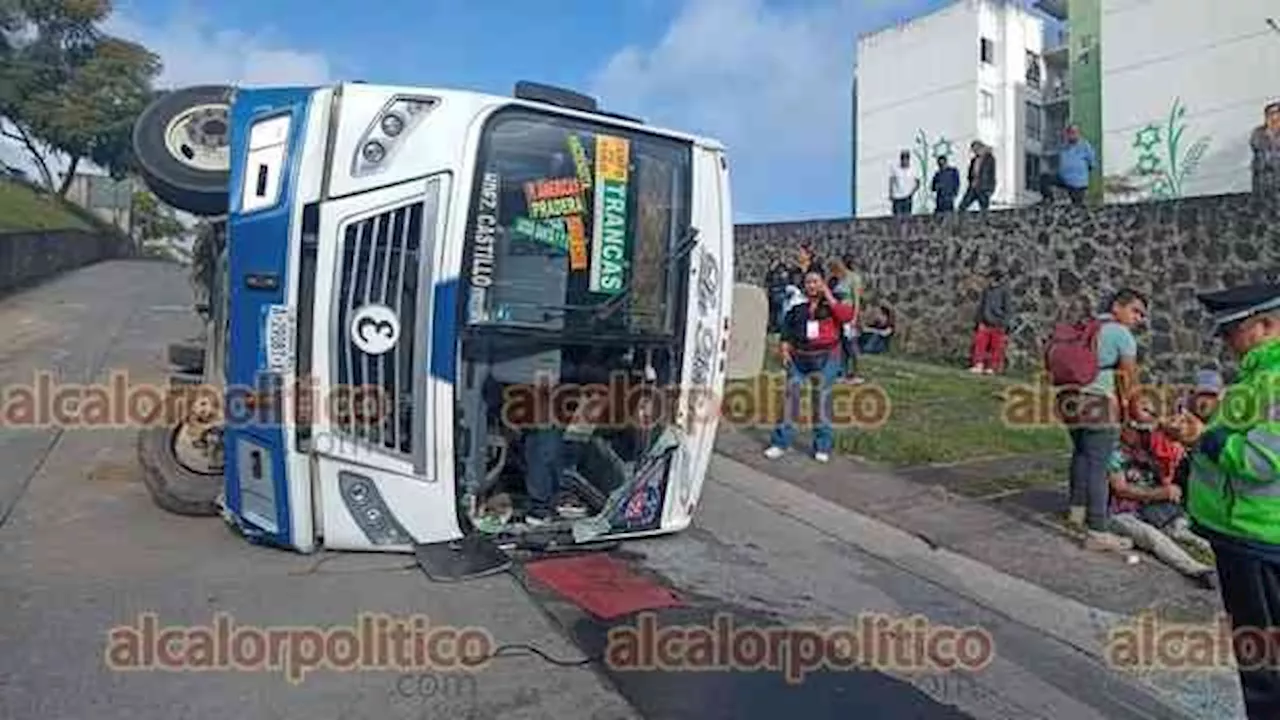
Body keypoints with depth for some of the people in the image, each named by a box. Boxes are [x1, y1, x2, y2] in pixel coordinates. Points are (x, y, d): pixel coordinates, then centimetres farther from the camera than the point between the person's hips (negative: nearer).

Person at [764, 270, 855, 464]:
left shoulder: (831, 304, 4)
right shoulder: (797, 306, 10)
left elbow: (847, 316, -14)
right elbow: (787, 327, 13)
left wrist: (829, 297, -9)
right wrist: (784, 348, -1)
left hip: (825, 357, -2)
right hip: (799, 357, 2)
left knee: (823, 398, 1)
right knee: (791, 395, 1)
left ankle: (823, 446, 11)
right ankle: (781, 442, 10)